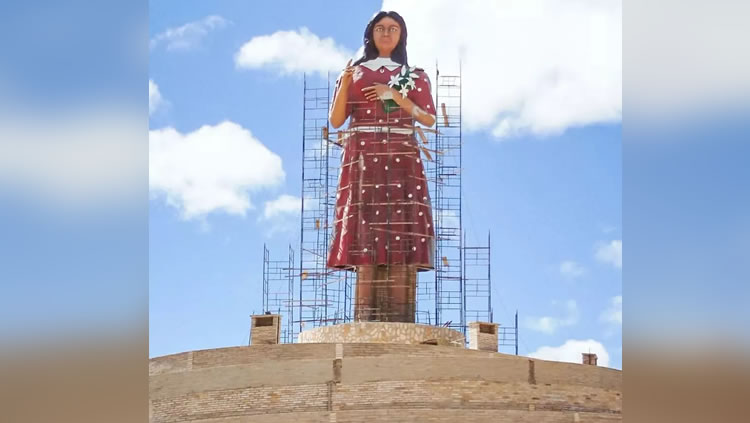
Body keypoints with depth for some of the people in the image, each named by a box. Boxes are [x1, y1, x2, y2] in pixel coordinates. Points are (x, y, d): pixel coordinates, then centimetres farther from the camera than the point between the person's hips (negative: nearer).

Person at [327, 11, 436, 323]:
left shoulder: (415, 76, 16)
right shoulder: (354, 73, 17)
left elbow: (429, 119, 6)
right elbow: (336, 120, 9)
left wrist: (396, 96, -5)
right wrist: (344, 84, -6)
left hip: (401, 162, 0)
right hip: (363, 162, 0)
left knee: (401, 238, -12)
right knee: (366, 239, -12)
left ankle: (399, 324, -17)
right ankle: (367, 322, -18)